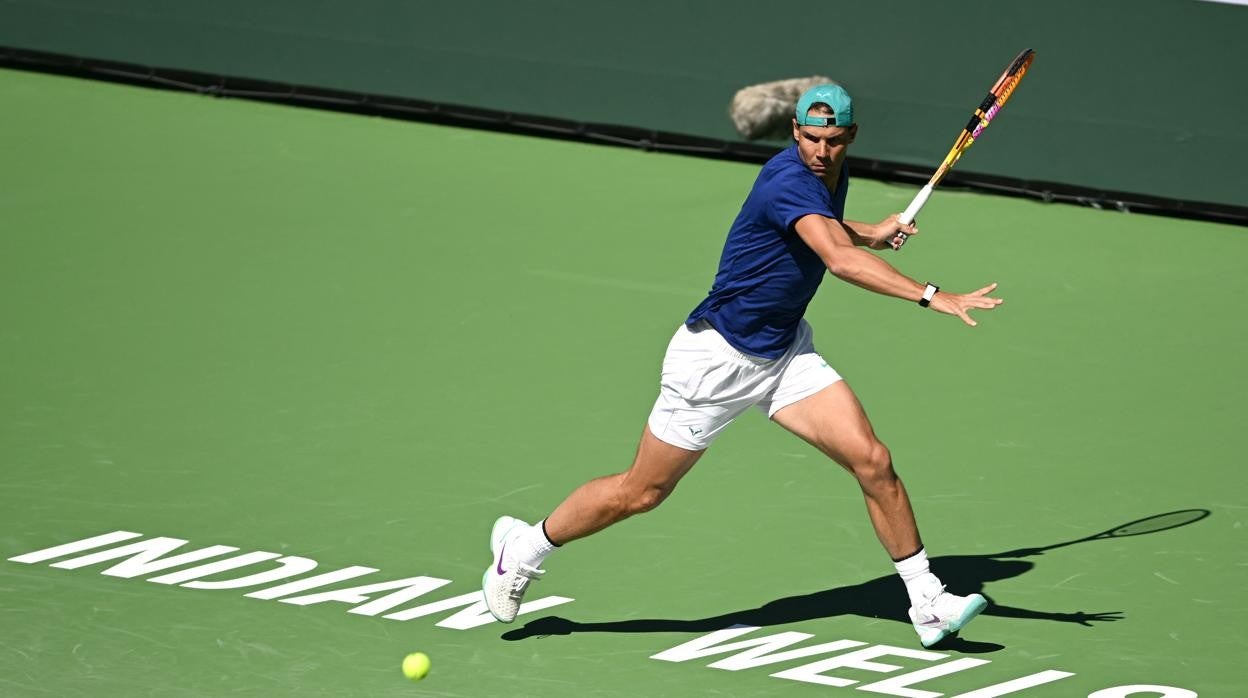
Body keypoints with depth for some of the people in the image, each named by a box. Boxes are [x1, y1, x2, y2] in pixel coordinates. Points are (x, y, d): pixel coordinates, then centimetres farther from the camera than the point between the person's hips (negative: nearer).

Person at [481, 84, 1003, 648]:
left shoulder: (831, 174, 1)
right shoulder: (789, 183, -28)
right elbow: (840, 260, -46)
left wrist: (868, 234, 12)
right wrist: (933, 297, -52)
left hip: (786, 354, 8)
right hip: (717, 355, -7)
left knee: (872, 461, -9)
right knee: (641, 491, 5)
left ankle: (927, 604, 1)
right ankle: (525, 547, 28)